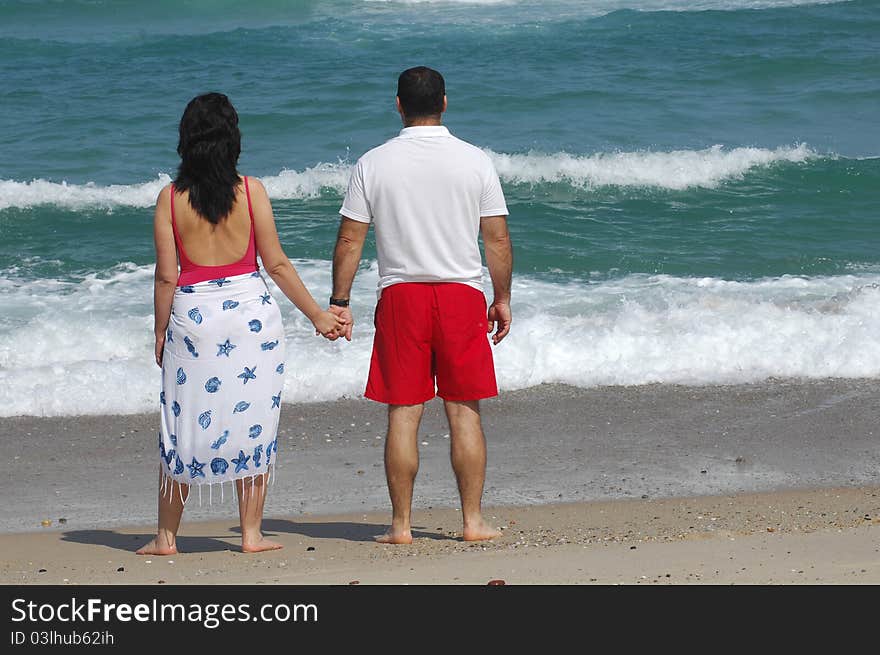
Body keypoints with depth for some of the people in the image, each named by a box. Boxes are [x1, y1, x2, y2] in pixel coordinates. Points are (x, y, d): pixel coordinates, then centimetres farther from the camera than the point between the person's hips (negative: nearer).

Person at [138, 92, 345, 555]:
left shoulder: (170, 198, -3)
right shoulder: (250, 191, -5)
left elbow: (166, 276, -2)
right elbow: (277, 264, -4)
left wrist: (160, 333, 9)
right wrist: (317, 315, 5)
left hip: (192, 315, 1)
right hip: (250, 311, -1)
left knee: (184, 428, 9)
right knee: (253, 423, 9)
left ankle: (166, 536, 14)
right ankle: (251, 534, 11)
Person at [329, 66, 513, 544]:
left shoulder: (373, 164, -1)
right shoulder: (474, 161, 0)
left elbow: (349, 241, -1)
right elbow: (498, 240, 0)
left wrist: (339, 302, 7)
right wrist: (503, 299, 10)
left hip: (400, 294, 0)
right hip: (462, 294, 0)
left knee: (403, 413, 4)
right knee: (464, 412, 6)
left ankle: (400, 524, 6)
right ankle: (473, 520, 8)